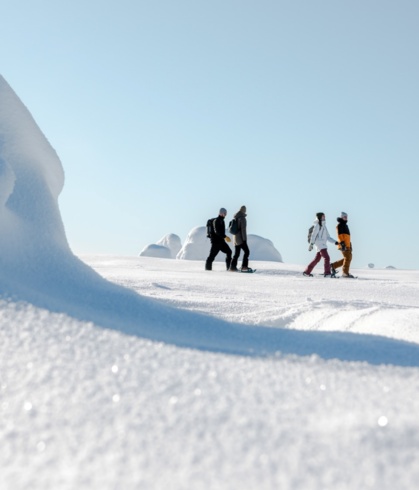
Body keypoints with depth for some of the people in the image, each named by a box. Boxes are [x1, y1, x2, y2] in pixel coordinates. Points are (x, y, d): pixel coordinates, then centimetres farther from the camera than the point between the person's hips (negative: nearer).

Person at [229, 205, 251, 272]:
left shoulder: (236, 218, 12)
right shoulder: (242, 218, -13)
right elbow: (243, 229, -18)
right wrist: (244, 239, -16)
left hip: (236, 238, 8)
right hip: (241, 239, -8)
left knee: (237, 253, 11)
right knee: (247, 252, -4)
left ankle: (233, 266, 8)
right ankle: (244, 266, -10)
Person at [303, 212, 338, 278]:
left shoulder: (324, 226, 21)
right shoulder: (317, 225, -4)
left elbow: (328, 237, 19)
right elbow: (313, 235, -10)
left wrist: (335, 242, 8)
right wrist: (311, 244, -17)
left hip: (323, 244, 9)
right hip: (319, 244, -9)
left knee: (317, 259, 12)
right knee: (327, 258, -18)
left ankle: (307, 272, 18)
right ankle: (327, 273, -23)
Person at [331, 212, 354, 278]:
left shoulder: (345, 225, 25)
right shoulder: (339, 225, -5)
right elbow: (339, 234, -17)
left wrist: (350, 245, 26)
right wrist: (342, 243, -26)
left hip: (347, 245, 10)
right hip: (343, 245, -10)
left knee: (348, 258, 10)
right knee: (347, 258, -10)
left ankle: (334, 265, 16)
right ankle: (345, 273, -6)